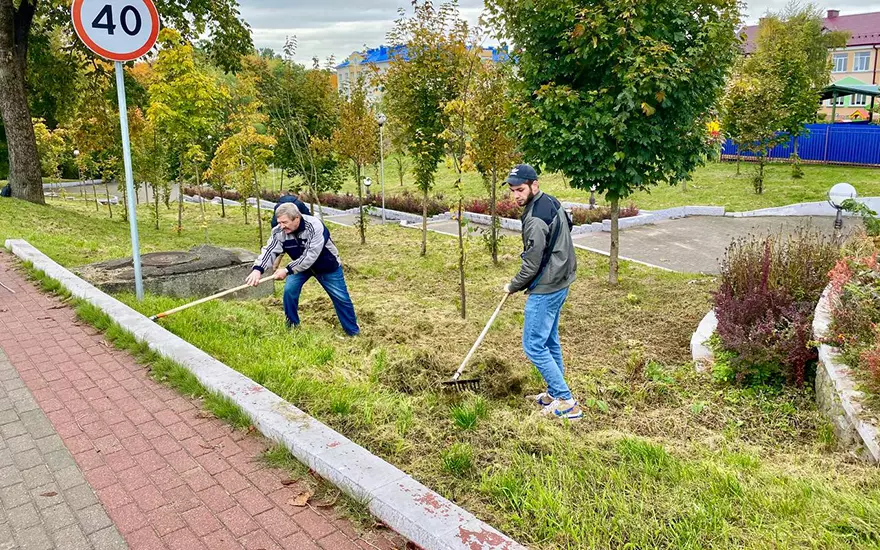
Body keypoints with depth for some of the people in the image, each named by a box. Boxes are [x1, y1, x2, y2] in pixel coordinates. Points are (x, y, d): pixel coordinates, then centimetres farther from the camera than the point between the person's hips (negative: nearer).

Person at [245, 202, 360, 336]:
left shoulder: (314, 226, -39)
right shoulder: (279, 231, -24)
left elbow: (310, 256, -42)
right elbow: (270, 250, -30)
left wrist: (287, 270, -45)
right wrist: (258, 269, -49)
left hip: (327, 265, -3)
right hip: (300, 265, 4)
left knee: (341, 298, 1)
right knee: (289, 290, -15)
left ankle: (353, 331, 20)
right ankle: (292, 327, 6)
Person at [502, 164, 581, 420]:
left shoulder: (535, 219, -24)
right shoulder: (551, 202, 7)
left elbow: (532, 264, -21)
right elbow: (568, 225, 21)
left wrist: (513, 286, -2)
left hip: (546, 288, -10)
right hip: (561, 280, 10)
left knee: (534, 345, -3)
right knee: (550, 340, 20)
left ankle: (566, 403, 2)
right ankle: (555, 393, 32)